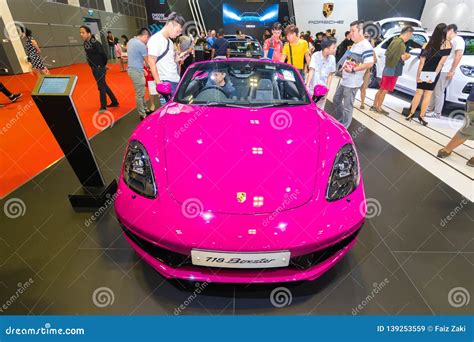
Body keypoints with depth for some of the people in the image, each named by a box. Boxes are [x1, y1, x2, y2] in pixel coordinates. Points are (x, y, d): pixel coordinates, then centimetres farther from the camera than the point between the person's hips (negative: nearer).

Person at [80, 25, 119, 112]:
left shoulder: (95, 43, -17)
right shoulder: (85, 43, 7)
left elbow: (103, 54, -16)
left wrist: (103, 65, -3)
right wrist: (94, 66, 13)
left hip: (100, 68, -9)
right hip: (94, 69, 9)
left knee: (101, 86, -4)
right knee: (104, 85, 15)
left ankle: (103, 107, 4)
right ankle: (114, 102, 25)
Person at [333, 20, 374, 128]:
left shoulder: (366, 46, -17)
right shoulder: (355, 44, 14)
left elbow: (369, 63, -26)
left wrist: (353, 70, -28)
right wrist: (345, 65, 10)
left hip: (352, 82, -10)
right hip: (344, 80, 10)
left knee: (347, 107, -1)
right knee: (336, 100, 21)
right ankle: (339, 120, 39)